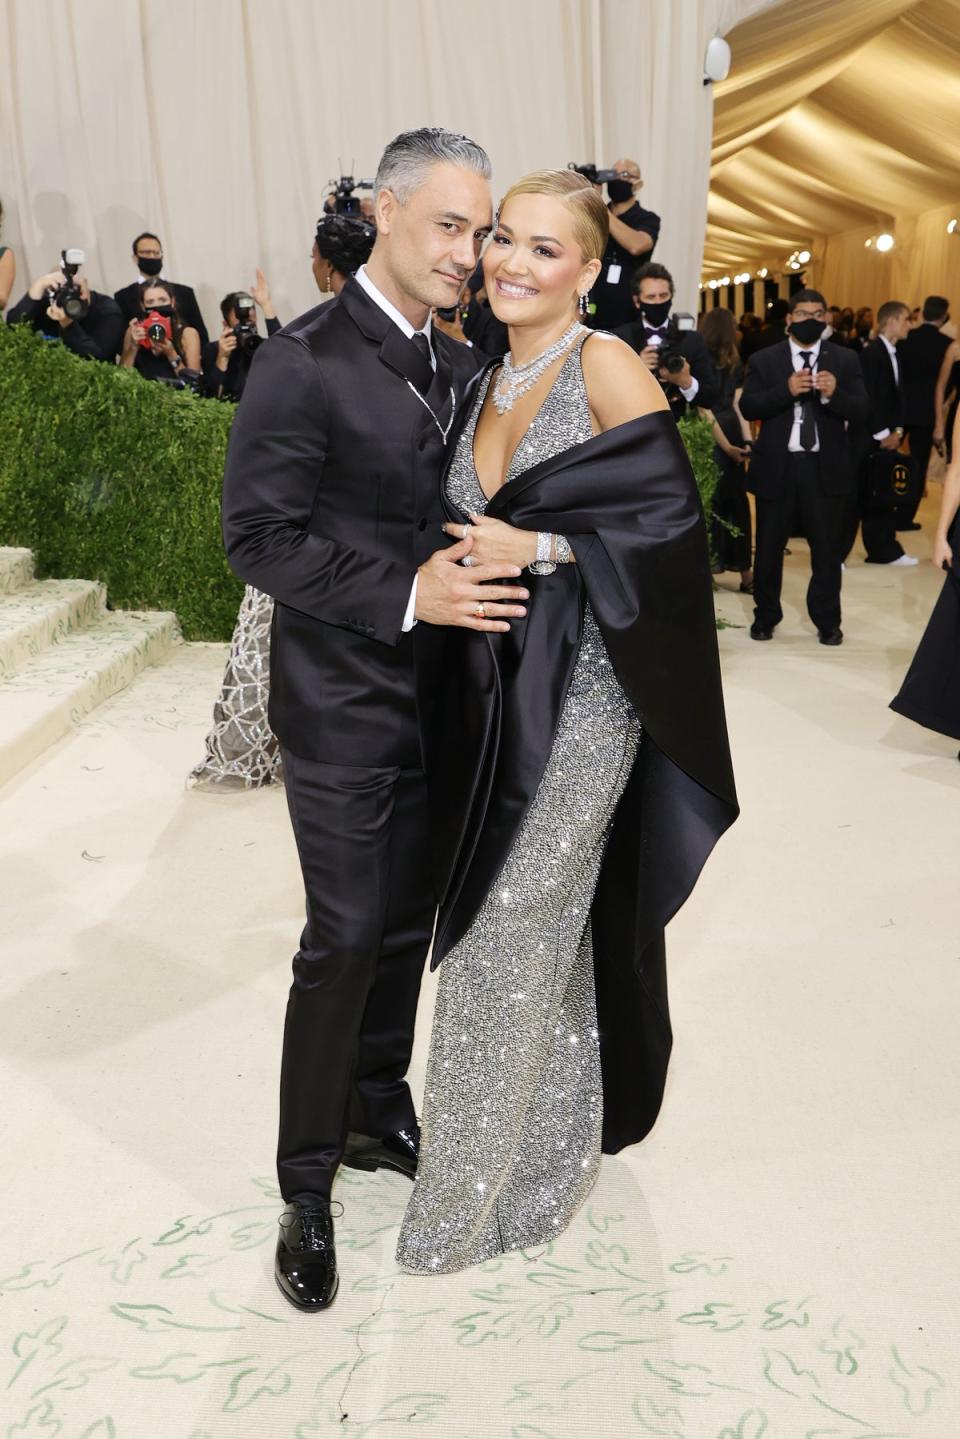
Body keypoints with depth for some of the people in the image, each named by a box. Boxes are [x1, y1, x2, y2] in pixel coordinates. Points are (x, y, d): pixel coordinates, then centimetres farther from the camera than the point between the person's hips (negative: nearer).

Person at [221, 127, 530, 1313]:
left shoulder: (458, 366, 9)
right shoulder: (302, 362, -13)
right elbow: (258, 537, -17)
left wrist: (487, 572, -1)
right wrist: (407, 594, -24)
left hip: (437, 701, 7)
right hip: (344, 708, -6)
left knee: (408, 924, 16)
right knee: (345, 940, -1)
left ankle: (379, 1112, 37)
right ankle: (306, 1181, 19)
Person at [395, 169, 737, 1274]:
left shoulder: (606, 366, -9)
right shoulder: (487, 383, 12)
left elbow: (671, 519, -14)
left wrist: (536, 548, -19)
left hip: (581, 687, -7)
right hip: (493, 685, 7)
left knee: (520, 928, 0)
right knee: (504, 917, 16)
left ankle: (480, 1188, 19)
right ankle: (549, 1133, 39)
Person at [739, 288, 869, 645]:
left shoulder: (845, 360, 5)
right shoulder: (763, 359, 4)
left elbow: (860, 412, -2)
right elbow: (747, 407, -7)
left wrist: (834, 394, -21)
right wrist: (786, 390, -21)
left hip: (826, 467, 0)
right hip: (776, 466, 0)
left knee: (826, 548, 6)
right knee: (769, 546, 9)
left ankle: (827, 621, 18)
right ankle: (765, 616, 24)